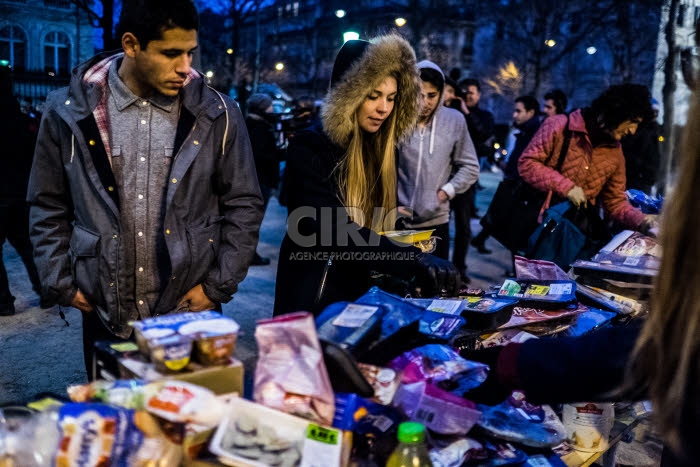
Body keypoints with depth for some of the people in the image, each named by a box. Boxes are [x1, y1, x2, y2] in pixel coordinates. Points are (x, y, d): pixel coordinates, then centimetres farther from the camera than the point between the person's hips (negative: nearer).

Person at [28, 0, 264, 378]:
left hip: (191, 313, 0)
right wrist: (60, 283, 2)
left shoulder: (215, 115, -3)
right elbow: (48, 208, 7)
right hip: (104, 317, 1)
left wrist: (218, 284, -3)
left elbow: (244, 205, 2)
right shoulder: (70, 111, -2)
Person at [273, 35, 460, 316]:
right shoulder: (309, 148, -16)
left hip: (362, 294, 6)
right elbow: (331, 230, -30)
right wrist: (415, 261, -39)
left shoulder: (381, 148, 4)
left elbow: (380, 227, 6)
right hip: (312, 297, -6)